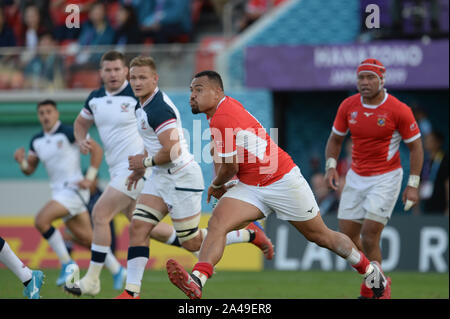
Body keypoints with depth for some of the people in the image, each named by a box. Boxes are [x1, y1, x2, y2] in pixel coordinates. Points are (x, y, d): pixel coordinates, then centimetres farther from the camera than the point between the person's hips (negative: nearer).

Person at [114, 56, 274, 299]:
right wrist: (142, 167, 20)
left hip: (182, 177, -10)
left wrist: (145, 162, -12)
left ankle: (251, 235, 17)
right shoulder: (144, 105, 10)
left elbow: (172, 152, -27)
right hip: (161, 178, 10)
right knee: (138, 227, -4)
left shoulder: (158, 109, -22)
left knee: (192, 243, 0)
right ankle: (131, 292, -6)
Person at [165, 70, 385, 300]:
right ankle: (196, 282, -34)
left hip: (283, 181, -9)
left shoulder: (222, 119, -24)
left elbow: (230, 168, -17)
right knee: (216, 224, -17)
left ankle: (369, 269, 30)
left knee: (321, 236, 9)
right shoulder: (226, 105, 5)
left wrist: (216, 186, 4)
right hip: (250, 188, 9)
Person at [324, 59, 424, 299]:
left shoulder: (399, 110, -14)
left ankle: (375, 290, 4)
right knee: (347, 235, 5)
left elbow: (415, 146, -6)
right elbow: (335, 139, 12)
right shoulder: (348, 106, -2)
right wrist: (331, 165, -5)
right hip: (356, 177, 5)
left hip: (386, 178, -5)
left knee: (369, 236, -14)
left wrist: (413, 185, -12)